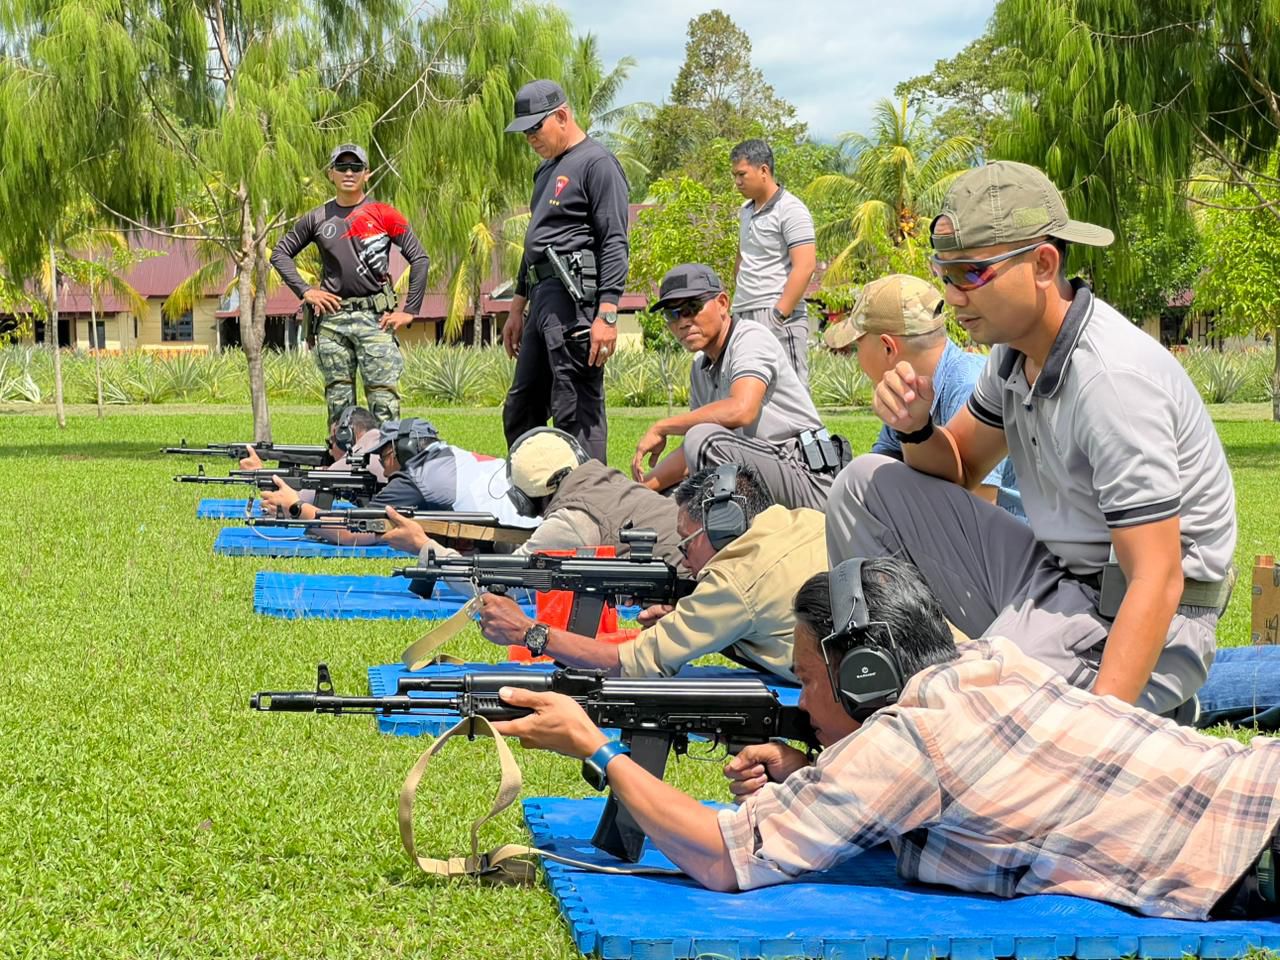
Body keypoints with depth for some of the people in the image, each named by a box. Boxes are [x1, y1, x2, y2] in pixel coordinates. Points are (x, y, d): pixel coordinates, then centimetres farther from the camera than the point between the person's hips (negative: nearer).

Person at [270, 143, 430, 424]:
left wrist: (409, 311, -4)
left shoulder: (384, 215, 3)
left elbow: (420, 259, 2)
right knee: (338, 402, 5)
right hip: (331, 317, 3)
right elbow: (280, 253, 19)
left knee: (384, 398, -10)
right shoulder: (318, 218, 11)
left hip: (375, 317, -3)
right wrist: (305, 291, 5)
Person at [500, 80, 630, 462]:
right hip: (543, 300, 10)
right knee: (519, 412, 11)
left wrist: (607, 314, -20)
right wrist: (517, 308, 29)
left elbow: (614, 244, -13)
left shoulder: (597, 163, -6)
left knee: (576, 412, -11)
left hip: (575, 300, -10)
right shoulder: (546, 170, 23)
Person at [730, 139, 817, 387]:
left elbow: (805, 267, -15)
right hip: (744, 317, 8)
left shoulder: (790, 209, -8)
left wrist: (779, 314, -18)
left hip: (778, 318, -8)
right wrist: (738, 301, 17)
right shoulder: (746, 211, 16)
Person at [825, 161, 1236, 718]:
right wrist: (916, 429, -7)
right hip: (1052, 576, 9)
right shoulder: (1017, 345, 2)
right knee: (869, 484, 6)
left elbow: (1157, 582, -29)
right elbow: (960, 468, 18)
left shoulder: (1113, 377, -26)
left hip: (1129, 617, -9)